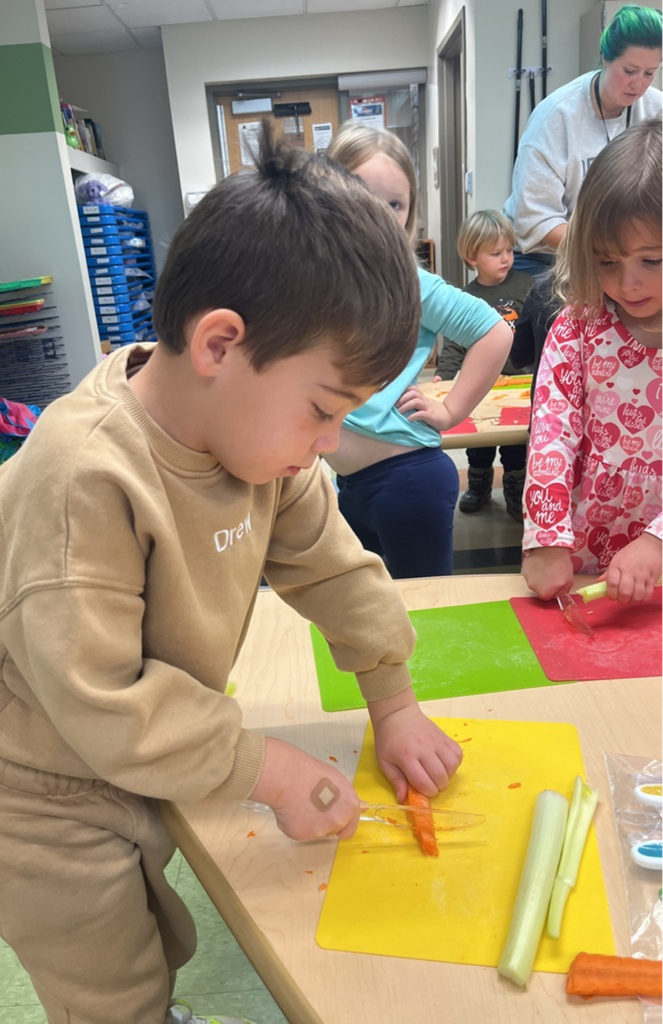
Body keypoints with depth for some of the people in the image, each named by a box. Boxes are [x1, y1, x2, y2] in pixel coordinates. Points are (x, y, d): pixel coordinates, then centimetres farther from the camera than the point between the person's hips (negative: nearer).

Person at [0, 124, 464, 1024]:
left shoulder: (255, 428, -12)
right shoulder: (85, 478, -36)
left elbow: (330, 562, -1)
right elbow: (100, 701, -33)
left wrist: (393, 703, -1)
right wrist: (270, 770, -24)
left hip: (136, 775, 7)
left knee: (163, 946, 29)